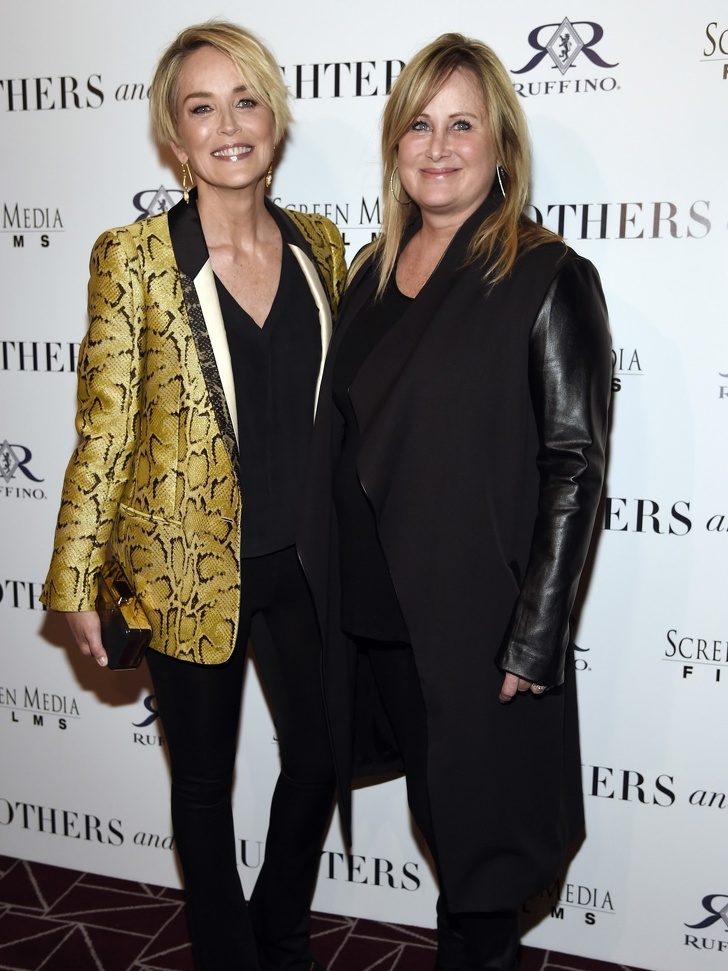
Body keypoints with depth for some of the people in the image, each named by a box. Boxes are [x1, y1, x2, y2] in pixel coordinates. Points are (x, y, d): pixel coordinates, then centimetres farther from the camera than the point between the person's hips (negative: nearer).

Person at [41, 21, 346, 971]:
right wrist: (76, 580, -7)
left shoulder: (318, 243, 2)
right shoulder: (133, 256, -11)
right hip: (189, 567, -4)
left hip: (304, 559, 4)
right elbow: (104, 427, -9)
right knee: (205, 779, 15)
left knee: (320, 758, 17)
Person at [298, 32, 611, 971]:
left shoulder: (549, 279, -10)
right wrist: (323, 590, 10)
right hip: (371, 612, 6)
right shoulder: (373, 269, 8)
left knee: (480, 817, 12)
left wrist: (535, 639, -16)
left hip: (475, 624, -5)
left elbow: (574, 467, -13)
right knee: (434, 811, 21)